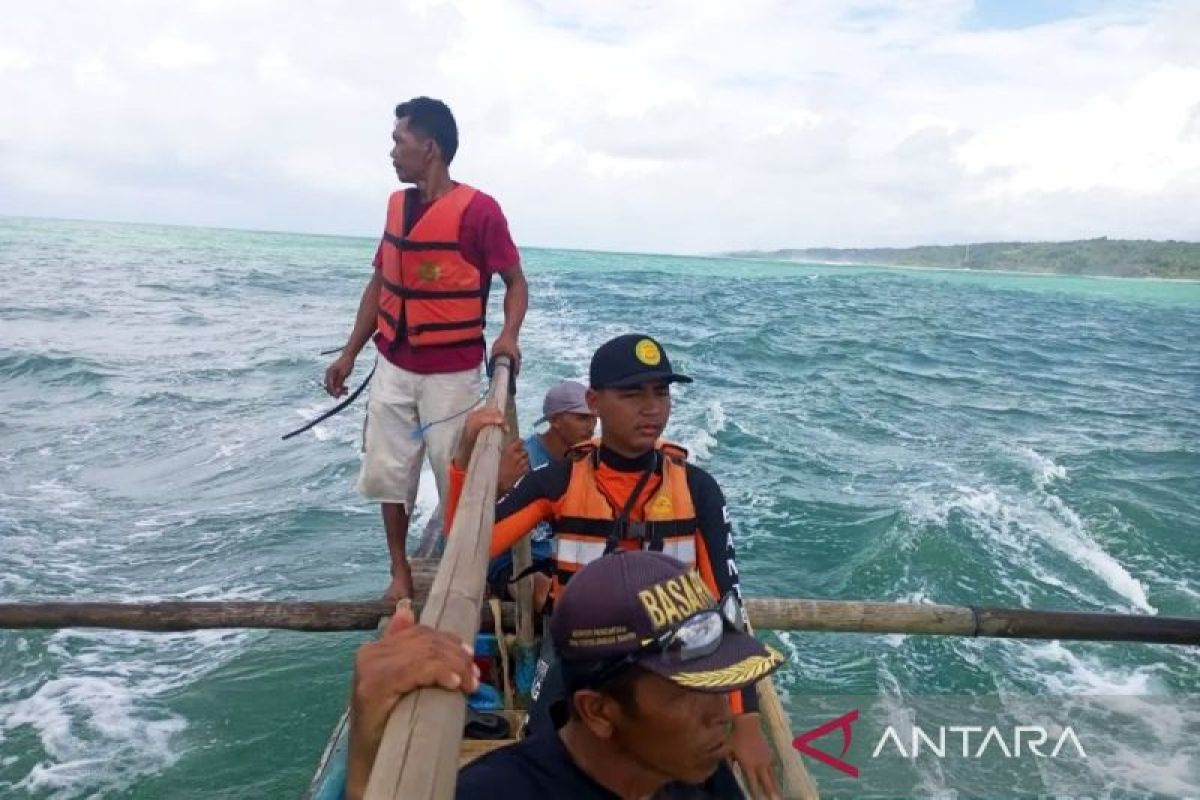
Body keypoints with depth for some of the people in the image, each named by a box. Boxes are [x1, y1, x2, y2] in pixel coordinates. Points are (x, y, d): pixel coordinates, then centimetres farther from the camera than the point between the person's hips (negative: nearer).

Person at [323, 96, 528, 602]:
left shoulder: (478, 210, -13)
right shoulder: (397, 205, 7)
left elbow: (515, 281, -6)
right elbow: (379, 284, 14)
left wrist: (508, 336, -25)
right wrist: (349, 354, 14)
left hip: (451, 372, -6)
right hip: (392, 367, 6)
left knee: (456, 480, 4)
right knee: (387, 473, 11)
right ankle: (400, 573, 27)